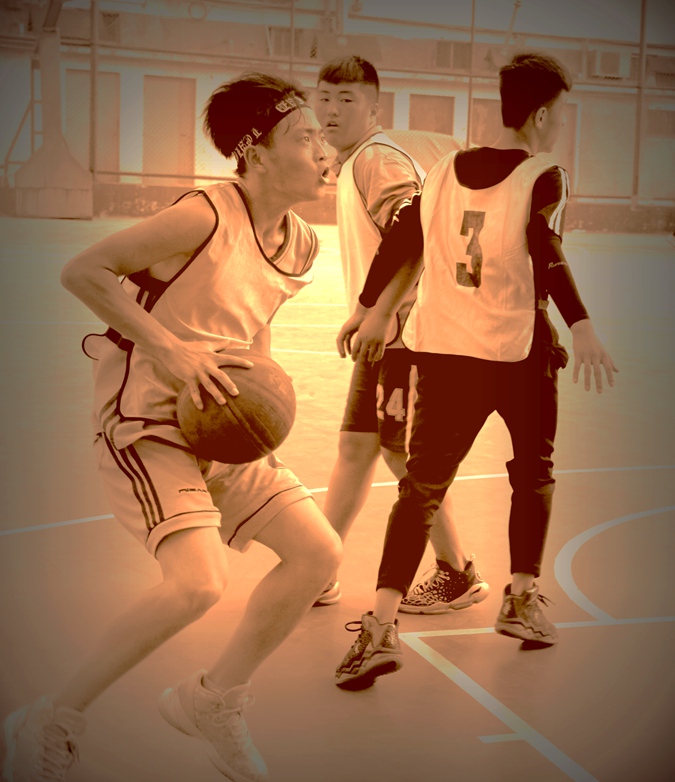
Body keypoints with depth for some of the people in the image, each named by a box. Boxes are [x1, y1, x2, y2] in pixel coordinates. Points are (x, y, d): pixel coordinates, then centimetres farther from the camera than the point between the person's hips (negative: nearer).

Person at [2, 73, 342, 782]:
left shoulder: (300, 246, 5)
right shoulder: (207, 215, -19)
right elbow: (81, 271, -18)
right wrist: (167, 349, -23)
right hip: (144, 420, -8)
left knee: (317, 551, 1)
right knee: (199, 581, -24)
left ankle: (211, 701, 19)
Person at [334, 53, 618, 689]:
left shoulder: (445, 170, 9)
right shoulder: (544, 178, -5)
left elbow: (399, 243, 14)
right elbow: (547, 256, -21)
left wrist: (371, 313, 24)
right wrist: (581, 328, -27)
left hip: (443, 351, 3)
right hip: (520, 354, -3)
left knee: (422, 486, 3)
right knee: (533, 473, 22)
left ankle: (381, 625, -9)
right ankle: (521, 599, 25)